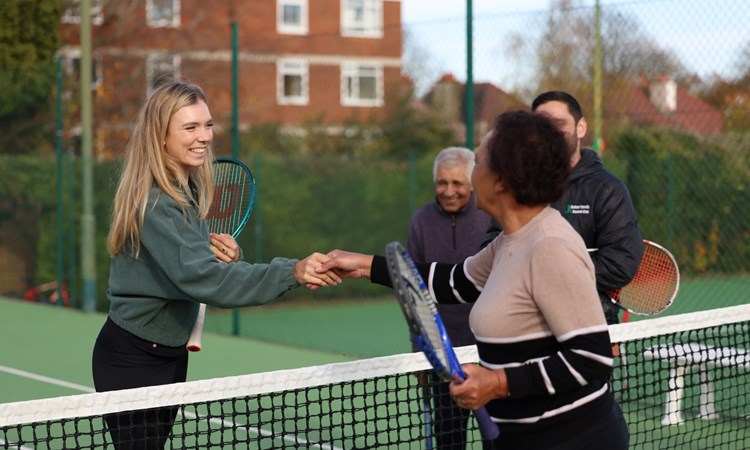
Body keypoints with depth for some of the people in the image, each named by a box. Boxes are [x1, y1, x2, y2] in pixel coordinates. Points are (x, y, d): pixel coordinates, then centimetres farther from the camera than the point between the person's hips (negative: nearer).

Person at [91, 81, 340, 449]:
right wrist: (292, 273, -43)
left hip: (169, 352, 9)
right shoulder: (154, 202, -24)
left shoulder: (188, 188, 4)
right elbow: (204, 278, -35)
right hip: (131, 360, -9)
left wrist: (224, 253, -10)